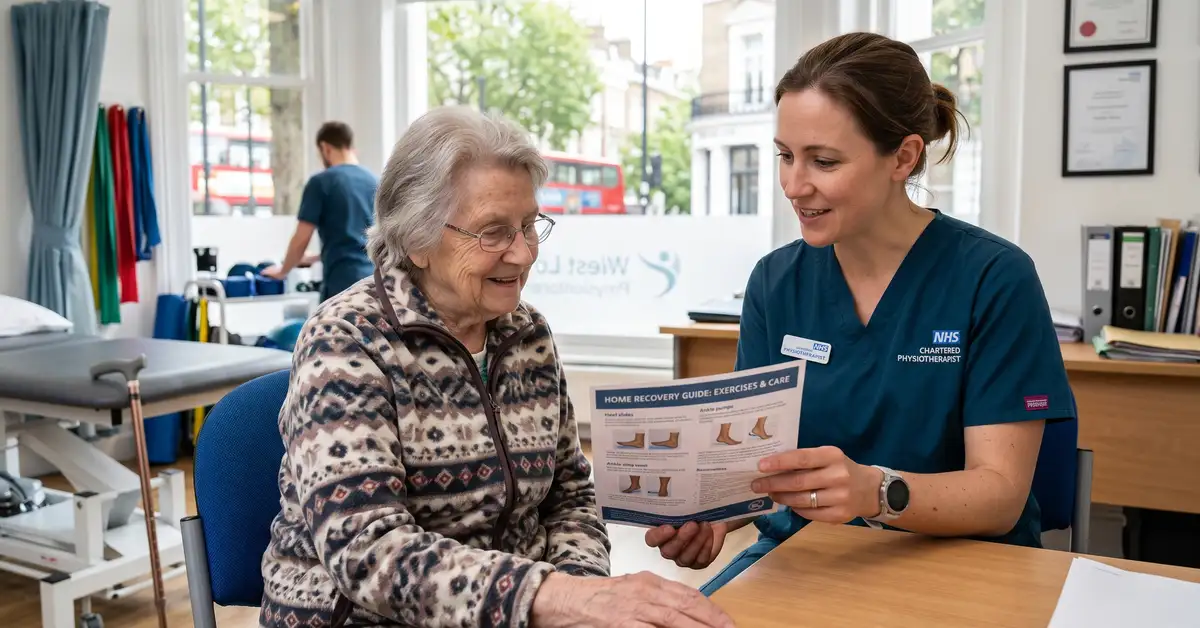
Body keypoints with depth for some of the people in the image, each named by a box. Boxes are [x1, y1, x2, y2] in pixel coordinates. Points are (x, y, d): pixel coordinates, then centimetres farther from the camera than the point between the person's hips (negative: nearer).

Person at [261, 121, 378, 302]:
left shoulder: (321, 182, -4)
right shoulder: (374, 182, 12)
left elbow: (301, 239, -3)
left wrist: (283, 271, 16)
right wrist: (317, 258, 35)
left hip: (342, 282, -5)